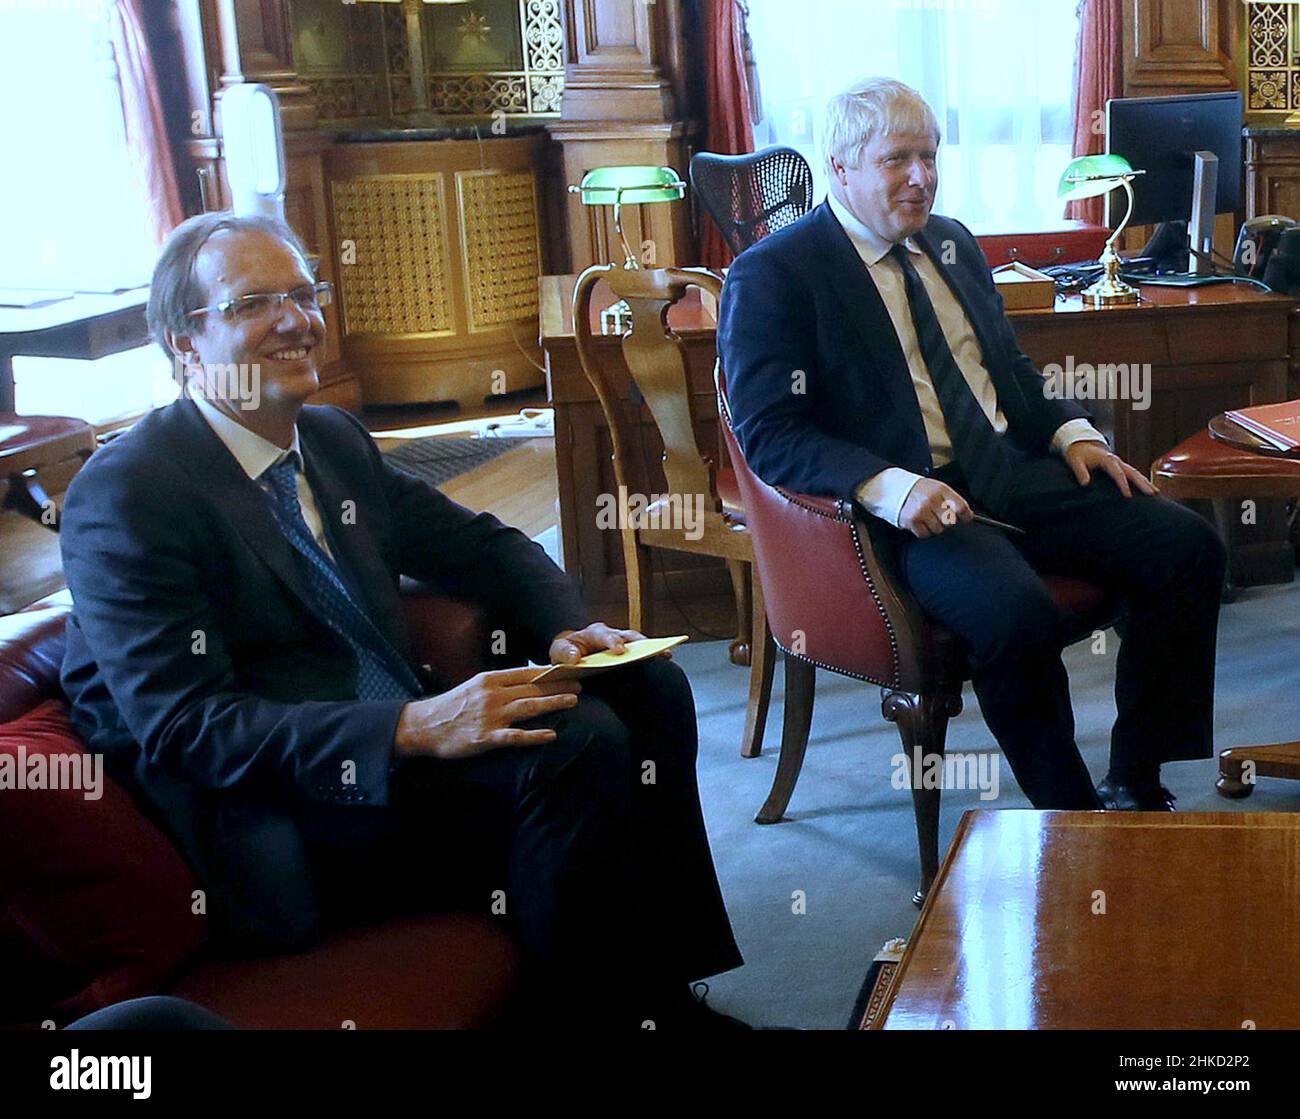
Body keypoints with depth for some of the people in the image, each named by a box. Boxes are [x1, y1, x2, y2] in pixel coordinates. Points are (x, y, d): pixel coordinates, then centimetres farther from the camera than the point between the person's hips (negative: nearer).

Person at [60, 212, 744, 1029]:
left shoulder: (336, 439, 12)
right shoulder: (124, 494, -12)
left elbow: (479, 545, 19)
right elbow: (185, 728, -21)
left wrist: (568, 630, -4)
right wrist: (414, 728, -30)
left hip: (404, 738, 9)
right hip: (275, 827, -8)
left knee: (649, 688, -3)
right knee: (573, 745, -26)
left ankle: (665, 995, 2)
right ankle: (590, 1008, -7)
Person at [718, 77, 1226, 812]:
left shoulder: (952, 243, 20)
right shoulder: (771, 276, -4)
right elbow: (770, 434, -13)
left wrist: (1072, 431, 6)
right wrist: (892, 488, -28)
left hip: (1012, 473, 8)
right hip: (906, 505, -7)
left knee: (1188, 546, -10)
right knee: (1016, 609, -35)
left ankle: (1135, 785, -1)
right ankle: (1070, 820, -12)